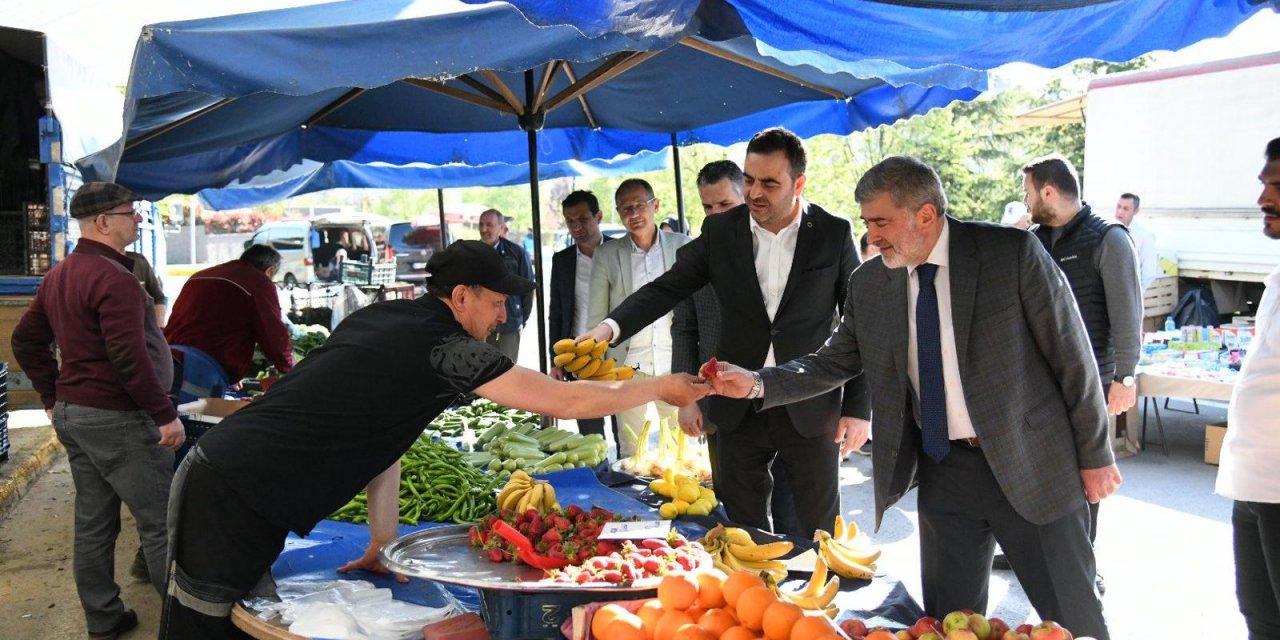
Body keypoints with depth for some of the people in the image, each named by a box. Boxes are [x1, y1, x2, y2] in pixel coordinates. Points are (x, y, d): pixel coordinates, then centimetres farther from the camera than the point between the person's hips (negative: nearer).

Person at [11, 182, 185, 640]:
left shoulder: (59, 275, 12)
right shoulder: (114, 278, -19)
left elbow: (26, 340, 20)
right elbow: (129, 358, -25)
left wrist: (54, 398, 22)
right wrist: (165, 415, -19)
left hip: (73, 414, 10)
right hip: (117, 419, -10)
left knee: (93, 523, 15)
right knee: (161, 521, -3)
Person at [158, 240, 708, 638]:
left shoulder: (381, 319, 10)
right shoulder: (444, 346, -15)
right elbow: (565, 402, -11)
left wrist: (383, 540, 12)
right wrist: (659, 388, 2)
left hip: (224, 475, 9)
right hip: (231, 497, -9)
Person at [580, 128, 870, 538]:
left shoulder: (833, 233, -3)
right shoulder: (720, 231, 2)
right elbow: (667, 288, -3)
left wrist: (858, 408, -3)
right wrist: (610, 327, -21)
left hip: (811, 410, -2)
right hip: (740, 410, 2)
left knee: (820, 535, 9)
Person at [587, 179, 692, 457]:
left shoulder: (682, 245, 4)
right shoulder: (607, 254, 5)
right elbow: (596, 316, 9)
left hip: (674, 362, 0)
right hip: (627, 366, 0)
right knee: (630, 452, 3)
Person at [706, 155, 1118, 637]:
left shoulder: (1012, 252, -12)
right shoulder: (869, 284, 0)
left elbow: (1070, 354, -7)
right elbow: (834, 362, 8)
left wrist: (1095, 455, -3)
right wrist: (756, 384, -7)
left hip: (1030, 466, -3)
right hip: (942, 470, 4)